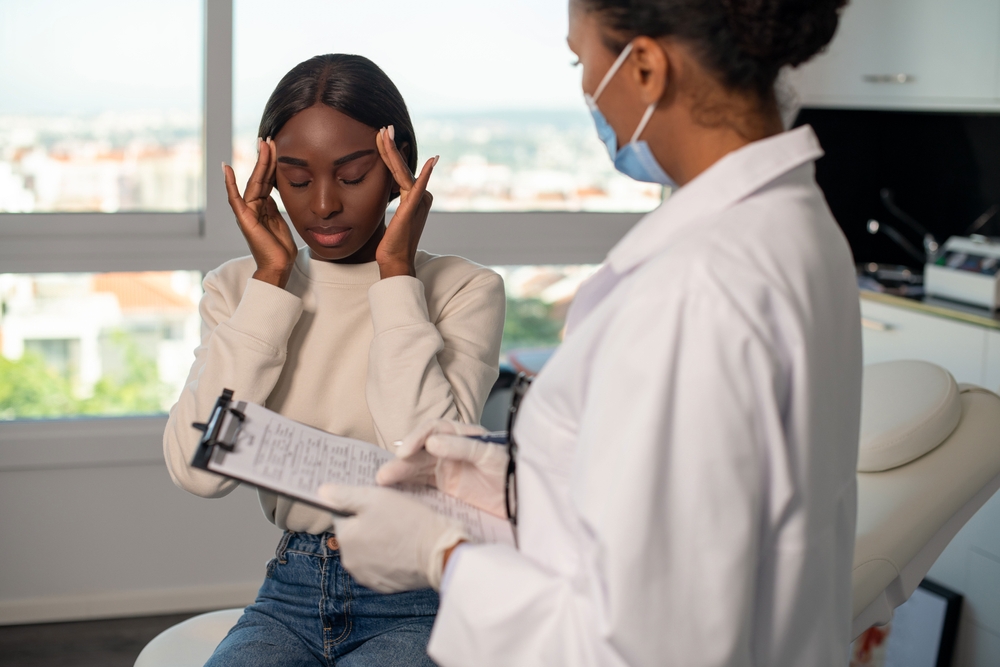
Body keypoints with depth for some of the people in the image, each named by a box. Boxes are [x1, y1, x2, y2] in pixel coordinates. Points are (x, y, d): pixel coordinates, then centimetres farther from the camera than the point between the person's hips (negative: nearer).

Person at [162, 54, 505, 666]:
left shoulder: (465, 289, -3)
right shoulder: (238, 286, 6)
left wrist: (396, 274, -12)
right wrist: (270, 281, -7)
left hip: (415, 601, -2)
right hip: (291, 593, 2)